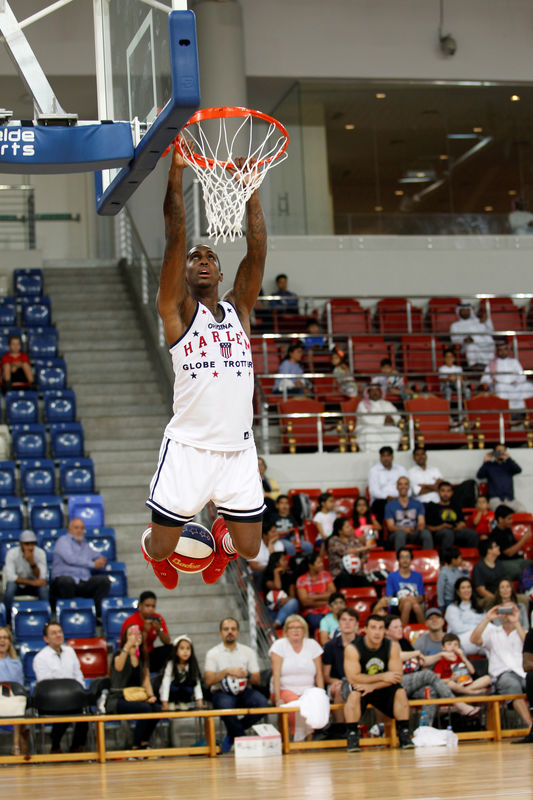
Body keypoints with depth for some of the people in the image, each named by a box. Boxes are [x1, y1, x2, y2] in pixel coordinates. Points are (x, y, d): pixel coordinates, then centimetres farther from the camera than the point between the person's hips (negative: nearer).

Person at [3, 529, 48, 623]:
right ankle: (7, 620, -22)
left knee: (44, 586, -31)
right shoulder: (12, 553, -18)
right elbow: (10, 576, -26)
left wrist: (32, 562, -36)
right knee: (10, 585, -34)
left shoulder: (40, 553, -14)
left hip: (34, 587, 1)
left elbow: (41, 578, -19)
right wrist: (32, 582, -32)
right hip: (18, 585, -1)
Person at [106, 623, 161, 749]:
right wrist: (127, 646, -40)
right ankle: (136, 746, -21)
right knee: (145, 709, -32)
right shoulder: (119, 653, -4)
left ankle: (144, 744, -10)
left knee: (157, 708, -24)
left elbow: (146, 681, 13)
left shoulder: (142, 658, 15)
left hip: (137, 699, 6)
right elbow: (118, 667, -28)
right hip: (117, 700, -5)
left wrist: (151, 696, -7)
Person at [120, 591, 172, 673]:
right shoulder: (130, 621, -16)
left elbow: (167, 642, -7)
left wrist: (158, 630, -25)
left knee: (170, 648, -19)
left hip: (148, 654, 5)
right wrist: (145, 632, -33)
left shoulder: (158, 619, -2)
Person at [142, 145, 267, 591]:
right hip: (189, 448, -3)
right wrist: (177, 173, -12)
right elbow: (175, 240, -9)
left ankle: (222, 539, 45)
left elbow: (257, 250, 3)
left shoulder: (239, 308, 12)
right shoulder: (177, 310, 1)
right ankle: (155, 554, 41)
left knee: (248, 548, 7)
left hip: (239, 450, 3)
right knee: (161, 547, 3)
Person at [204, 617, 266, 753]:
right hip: (222, 693, -3)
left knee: (261, 701, -31)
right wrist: (227, 671, -16)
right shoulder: (213, 654, 7)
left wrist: (247, 675, -10)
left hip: (244, 692, 3)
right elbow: (208, 681, -5)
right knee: (225, 704, -39)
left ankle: (232, 734, -13)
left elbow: (257, 681, 11)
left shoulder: (248, 652, 14)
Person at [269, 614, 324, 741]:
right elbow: (276, 674, -6)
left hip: (308, 691, 2)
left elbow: (319, 674, 7)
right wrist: (278, 698, -17)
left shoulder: (312, 645, 10)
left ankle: (309, 740, -25)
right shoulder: (279, 646, 3)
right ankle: (298, 741, -33)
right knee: (296, 702, -36)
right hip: (285, 690, -2)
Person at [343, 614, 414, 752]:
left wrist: (372, 686, -28)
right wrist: (383, 677, -26)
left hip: (382, 689, 2)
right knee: (354, 694, -34)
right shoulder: (353, 648, -17)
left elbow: (397, 677, -15)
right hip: (360, 688, -2)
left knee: (400, 692, -24)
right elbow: (352, 678, -26)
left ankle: (404, 734, -16)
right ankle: (352, 735, -28)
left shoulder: (392, 647, -10)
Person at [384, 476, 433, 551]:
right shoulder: (390, 505, 13)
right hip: (396, 535, -2)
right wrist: (404, 529, -20)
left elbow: (421, 522, 10)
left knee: (426, 533, -32)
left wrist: (420, 526, -17)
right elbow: (390, 526, 1)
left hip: (414, 535, 2)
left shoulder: (417, 504, 20)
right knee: (401, 533, -39)